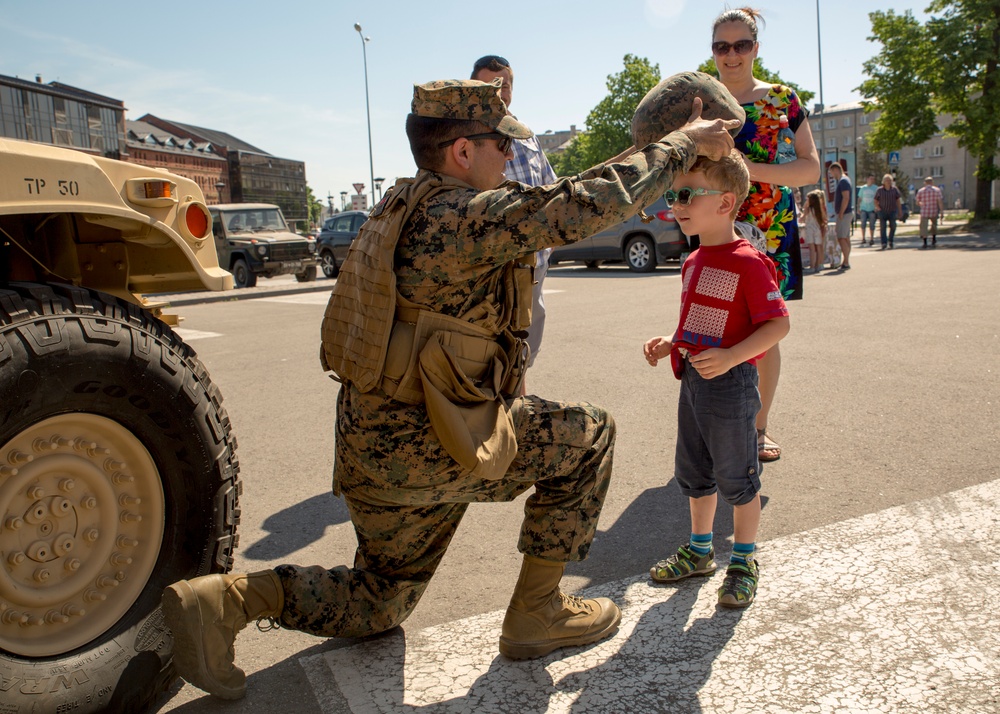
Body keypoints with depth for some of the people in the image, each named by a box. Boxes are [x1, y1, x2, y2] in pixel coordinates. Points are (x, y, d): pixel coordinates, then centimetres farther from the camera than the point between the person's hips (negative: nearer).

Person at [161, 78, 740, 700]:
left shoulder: (408, 207, 12)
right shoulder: (465, 214, -18)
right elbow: (590, 204, -17)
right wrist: (686, 143, -5)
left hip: (370, 443, 10)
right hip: (420, 446, -9)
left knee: (378, 601, 27)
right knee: (589, 435, 5)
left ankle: (228, 597, 11)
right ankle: (537, 615, 12)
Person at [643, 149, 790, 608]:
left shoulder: (748, 263, -16)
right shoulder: (693, 263, 10)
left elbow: (778, 323, -19)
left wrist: (730, 357, -29)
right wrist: (670, 344, 4)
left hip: (730, 383, -8)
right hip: (693, 380, 8)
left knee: (736, 478, 7)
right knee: (693, 474, 18)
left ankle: (743, 562, 26)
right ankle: (700, 550, 37)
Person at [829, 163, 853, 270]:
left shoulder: (843, 181, -14)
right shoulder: (842, 180, 17)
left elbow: (846, 198, -22)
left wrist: (841, 213, -22)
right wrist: (838, 213, 18)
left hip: (844, 213, -10)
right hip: (846, 213, 10)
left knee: (841, 238, -11)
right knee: (846, 238, 11)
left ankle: (846, 263, -12)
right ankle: (846, 262, 15)